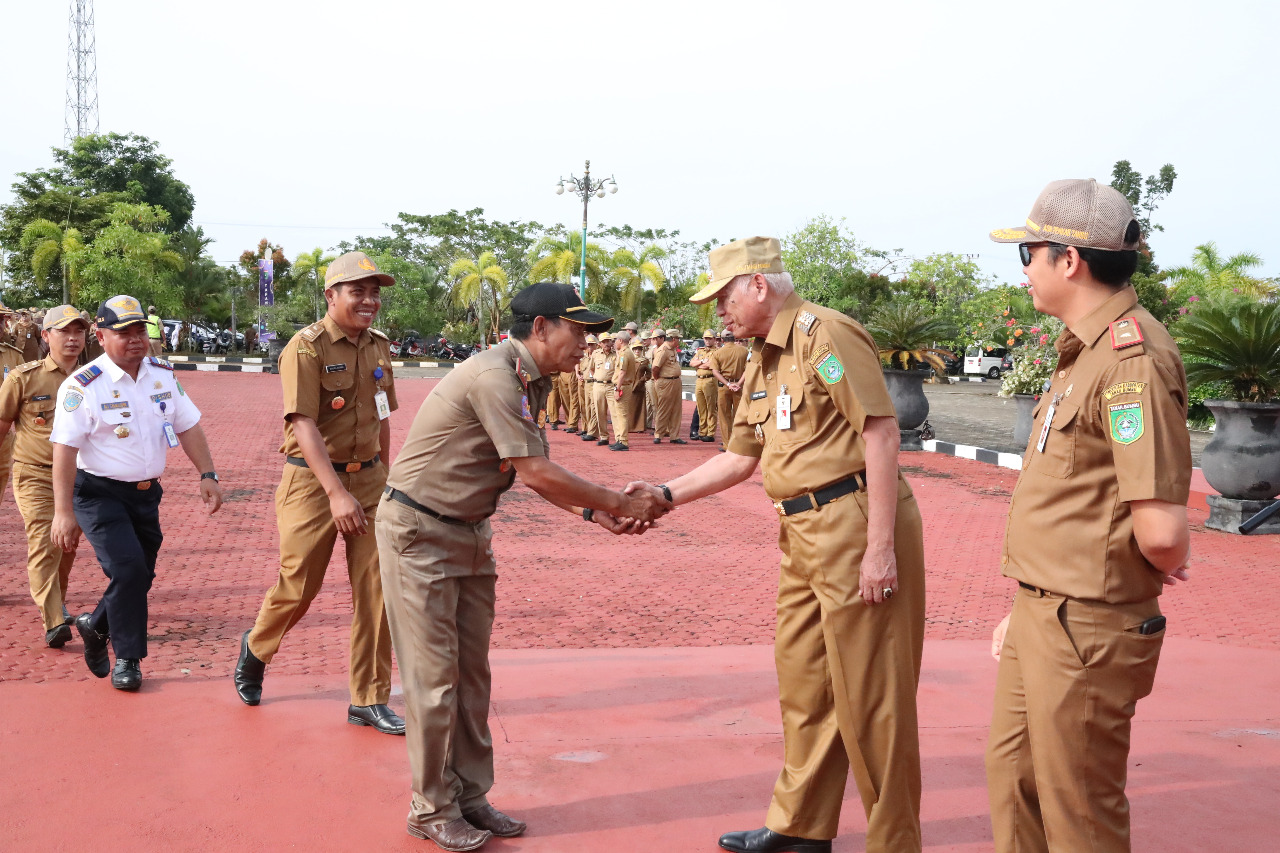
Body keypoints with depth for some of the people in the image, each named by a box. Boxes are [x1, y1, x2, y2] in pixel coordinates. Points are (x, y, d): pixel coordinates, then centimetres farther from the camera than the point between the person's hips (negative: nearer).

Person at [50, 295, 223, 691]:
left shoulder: (163, 375, 4)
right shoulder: (83, 386, -14)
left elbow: (188, 426, 9)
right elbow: (64, 450, -17)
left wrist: (207, 475, -1)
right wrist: (63, 512, -22)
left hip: (147, 494, 6)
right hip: (99, 495, -6)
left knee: (142, 574, 10)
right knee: (128, 568, -17)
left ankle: (96, 626, 38)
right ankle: (127, 659, 0)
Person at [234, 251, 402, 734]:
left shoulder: (378, 347, 9)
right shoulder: (306, 348, -12)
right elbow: (304, 425, -20)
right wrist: (337, 493, -28)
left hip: (369, 480, 5)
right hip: (313, 482, -5)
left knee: (376, 589, 1)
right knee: (298, 586, 4)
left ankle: (369, 700, 12)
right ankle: (256, 648, 36)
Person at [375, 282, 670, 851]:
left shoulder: (530, 383, 7)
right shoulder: (495, 376, -24)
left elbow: (537, 472, 10)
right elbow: (535, 474, -25)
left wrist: (594, 511, -4)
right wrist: (620, 503, -18)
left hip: (470, 533, 9)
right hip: (418, 531, -9)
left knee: (472, 674, 12)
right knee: (435, 679, -2)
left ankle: (469, 797, 23)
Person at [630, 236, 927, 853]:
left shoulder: (824, 334, -12)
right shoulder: (762, 363, 17)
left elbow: (881, 432, -18)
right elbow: (740, 457, 24)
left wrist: (880, 547, -21)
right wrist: (665, 495, 15)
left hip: (855, 523, -10)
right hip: (805, 534, 10)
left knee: (867, 693, -2)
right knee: (801, 677, 17)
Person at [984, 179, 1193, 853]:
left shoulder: (1131, 357, -22)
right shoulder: (1084, 351, 11)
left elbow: (1161, 529, -30)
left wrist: (1167, 566, -8)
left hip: (1086, 630, -10)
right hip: (1041, 618, 10)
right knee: (1012, 773, 22)